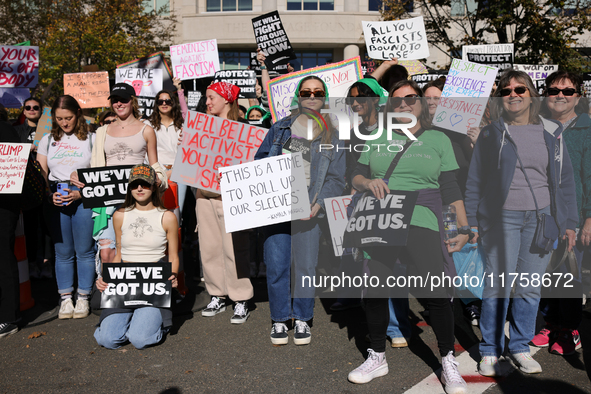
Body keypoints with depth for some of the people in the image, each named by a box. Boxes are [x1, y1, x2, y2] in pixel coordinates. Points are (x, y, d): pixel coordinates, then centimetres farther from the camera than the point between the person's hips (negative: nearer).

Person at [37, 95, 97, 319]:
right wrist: (50, 195, -7)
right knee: (63, 252, 8)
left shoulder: (91, 139, 4)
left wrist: (81, 192, -14)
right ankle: (65, 299, 18)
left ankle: (83, 298, 13)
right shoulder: (47, 140, 13)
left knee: (84, 251, 2)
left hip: (84, 199, -3)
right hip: (56, 201, 3)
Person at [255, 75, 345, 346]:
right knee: (276, 265, 0)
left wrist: (318, 203, -11)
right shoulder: (280, 128, 13)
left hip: (309, 208, -1)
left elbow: (336, 178, 4)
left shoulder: (333, 135, 9)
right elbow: (260, 161, 15)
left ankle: (302, 319, 21)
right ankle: (279, 319, 18)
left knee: (306, 266, 2)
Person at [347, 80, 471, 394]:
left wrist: (463, 228, 0)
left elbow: (451, 189, 6)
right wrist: (369, 182, -8)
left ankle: (448, 362, 17)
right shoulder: (377, 138, 15)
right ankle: (377, 358, 26)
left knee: (436, 293, -5)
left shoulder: (438, 140, 10)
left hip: (422, 223, -2)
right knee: (374, 289, 6)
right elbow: (356, 176, 15)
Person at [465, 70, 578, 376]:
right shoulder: (491, 134, 5)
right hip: (503, 218, -2)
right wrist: (472, 222, 0)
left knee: (530, 287, 7)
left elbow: (565, 179, 14)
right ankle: (490, 351, 13)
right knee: (497, 286, -2)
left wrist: (568, 222, 9)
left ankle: (520, 348, 23)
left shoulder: (551, 133, 11)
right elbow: (474, 182, 5)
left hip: (542, 218, 3)